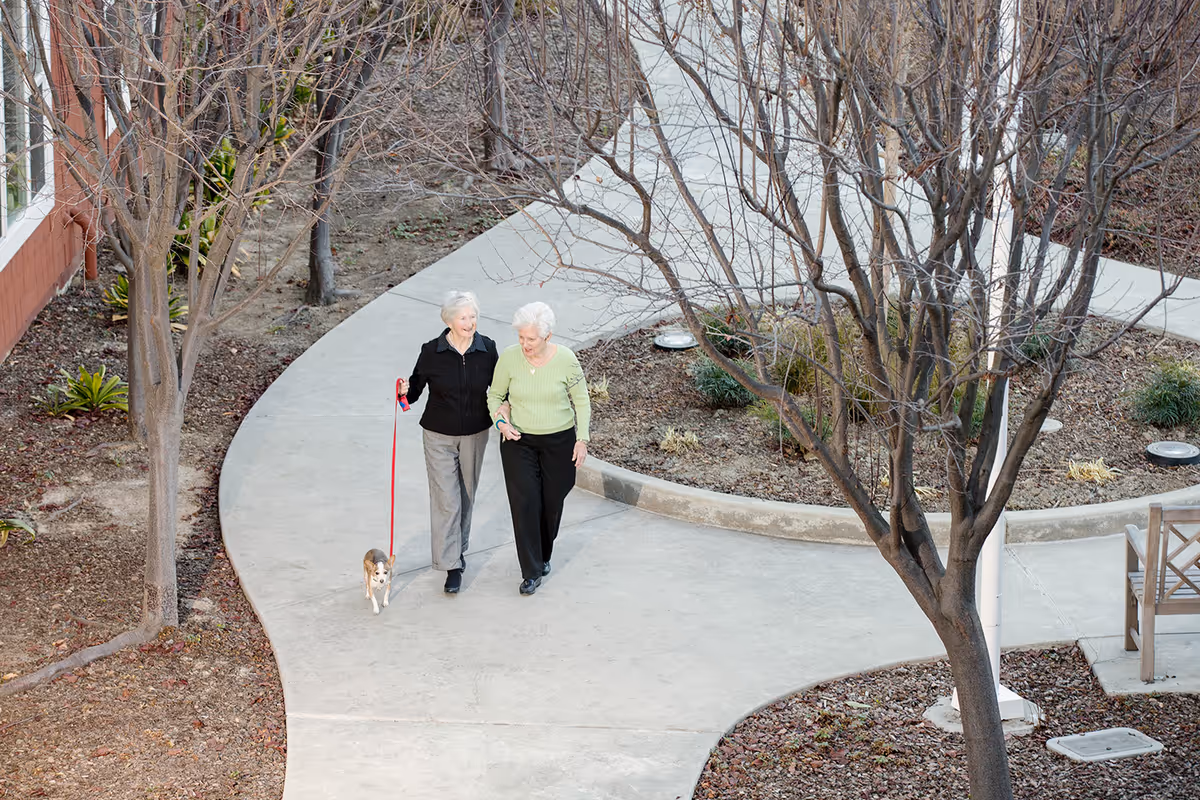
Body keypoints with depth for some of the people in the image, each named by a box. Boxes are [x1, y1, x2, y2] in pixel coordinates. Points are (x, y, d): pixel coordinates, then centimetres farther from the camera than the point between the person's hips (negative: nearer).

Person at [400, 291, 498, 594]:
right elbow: (415, 391, -5)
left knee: (466, 495, 17)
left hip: (475, 435, 3)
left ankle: (458, 547, 39)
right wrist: (405, 391, -27)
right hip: (439, 436, -3)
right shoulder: (431, 351, -14)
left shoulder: (487, 349, -7)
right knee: (445, 499, -6)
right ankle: (451, 566, -1)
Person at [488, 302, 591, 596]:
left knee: (552, 502, 11)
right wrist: (501, 422, -13)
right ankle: (531, 573, -1)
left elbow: (581, 401, 0)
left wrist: (582, 439, -4)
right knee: (524, 502, -8)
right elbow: (495, 395, 4)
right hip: (518, 440, 0)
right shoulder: (509, 358, -11)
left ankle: (543, 556, 36)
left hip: (559, 440, 0)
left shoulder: (565, 359, -13)